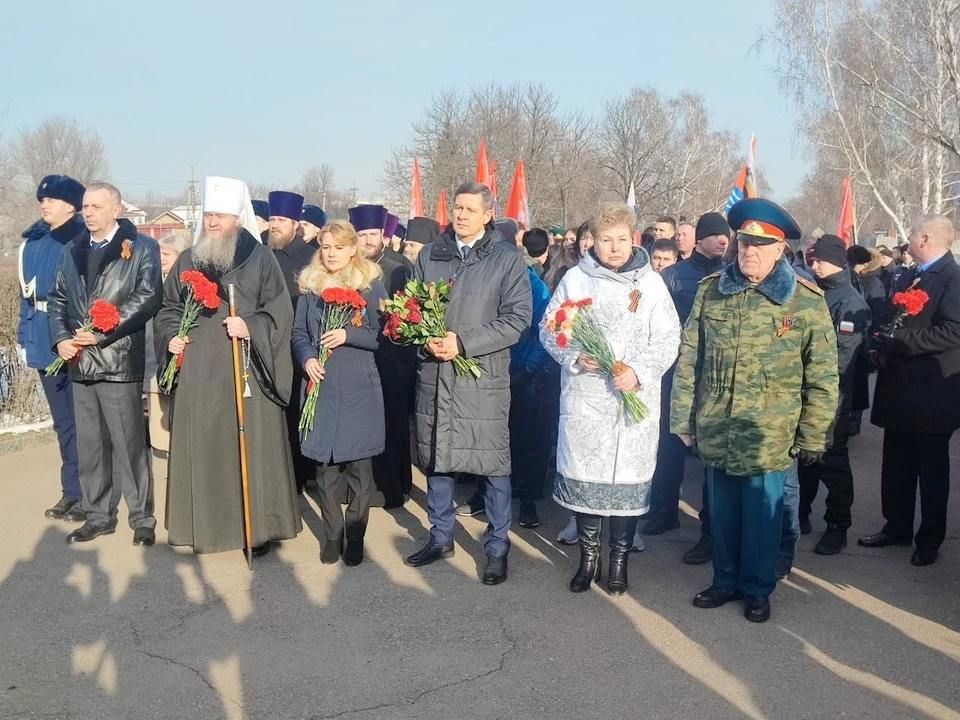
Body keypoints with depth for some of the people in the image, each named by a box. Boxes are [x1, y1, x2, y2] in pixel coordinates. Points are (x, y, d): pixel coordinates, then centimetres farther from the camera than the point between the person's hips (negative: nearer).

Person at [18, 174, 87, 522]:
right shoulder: (32, 243, 11)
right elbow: (27, 292, 15)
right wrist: (24, 337, 11)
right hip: (46, 346, 7)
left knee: (82, 423, 0)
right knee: (63, 423, 14)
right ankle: (72, 491, 25)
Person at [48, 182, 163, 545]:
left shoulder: (142, 248, -1)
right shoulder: (73, 250, 17)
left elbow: (147, 298, -11)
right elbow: (58, 299, 18)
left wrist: (101, 333, -14)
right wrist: (61, 338, 0)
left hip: (119, 361, -6)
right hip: (80, 362, 6)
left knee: (129, 444, -1)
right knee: (89, 445, 11)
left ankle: (142, 518, 9)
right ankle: (98, 516, 22)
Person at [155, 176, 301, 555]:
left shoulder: (261, 258, 2)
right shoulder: (188, 260, 13)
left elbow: (279, 310, -3)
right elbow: (168, 307, 20)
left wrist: (251, 327, -18)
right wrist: (171, 336, 2)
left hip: (245, 370, -3)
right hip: (199, 372, 4)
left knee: (252, 446, -1)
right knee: (203, 449, 6)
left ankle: (258, 526, 8)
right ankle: (205, 525, 17)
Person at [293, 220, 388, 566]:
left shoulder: (371, 284, 1)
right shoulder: (310, 284, 10)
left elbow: (382, 334, -1)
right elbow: (299, 333, 10)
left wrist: (348, 334, -18)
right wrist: (307, 358, -9)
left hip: (359, 388, -2)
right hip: (320, 385, 3)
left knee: (358, 463, 0)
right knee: (325, 463, 4)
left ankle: (355, 537, 12)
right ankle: (332, 534, 17)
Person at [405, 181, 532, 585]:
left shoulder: (507, 257, -1)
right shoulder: (429, 255, 10)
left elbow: (518, 317, -8)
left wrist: (463, 341, -16)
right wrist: (426, 339, -7)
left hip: (484, 376, -4)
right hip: (433, 374, 4)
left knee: (494, 465, 2)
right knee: (436, 458, 13)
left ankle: (497, 547, 17)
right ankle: (440, 537, 30)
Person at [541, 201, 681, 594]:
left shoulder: (651, 283, 3)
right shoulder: (575, 279, 3)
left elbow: (667, 339, 1)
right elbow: (549, 329, 6)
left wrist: (639, 371, -14)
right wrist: (575, 356, -11)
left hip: (634, 398, 0)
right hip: (583, 398, 1)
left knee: (628, 478, 3)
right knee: (583, 474, 5)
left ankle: (619, 558, 21)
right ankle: (588, 555, 23)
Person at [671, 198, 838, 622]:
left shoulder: (807, 300, -7)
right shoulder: (710, 290, 2)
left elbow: (822, 377, -4)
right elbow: (688, 360, 5)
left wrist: (813, 437, -4)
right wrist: (684, 419, 3)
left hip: (770, 440, -3)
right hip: (715, 436, 3)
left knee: (762, 518, 10)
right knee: (722, 515, 16)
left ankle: (757, 589, 31)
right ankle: (726, 580, 36)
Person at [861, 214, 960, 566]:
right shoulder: (907, 279, 14)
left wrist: (898, 341, -21)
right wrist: (884, 344, 1)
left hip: (932, 392, -8)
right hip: (900, 389, 8)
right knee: (896, 467, 15)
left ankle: (930, 539, 19)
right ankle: (897, 527, 28)